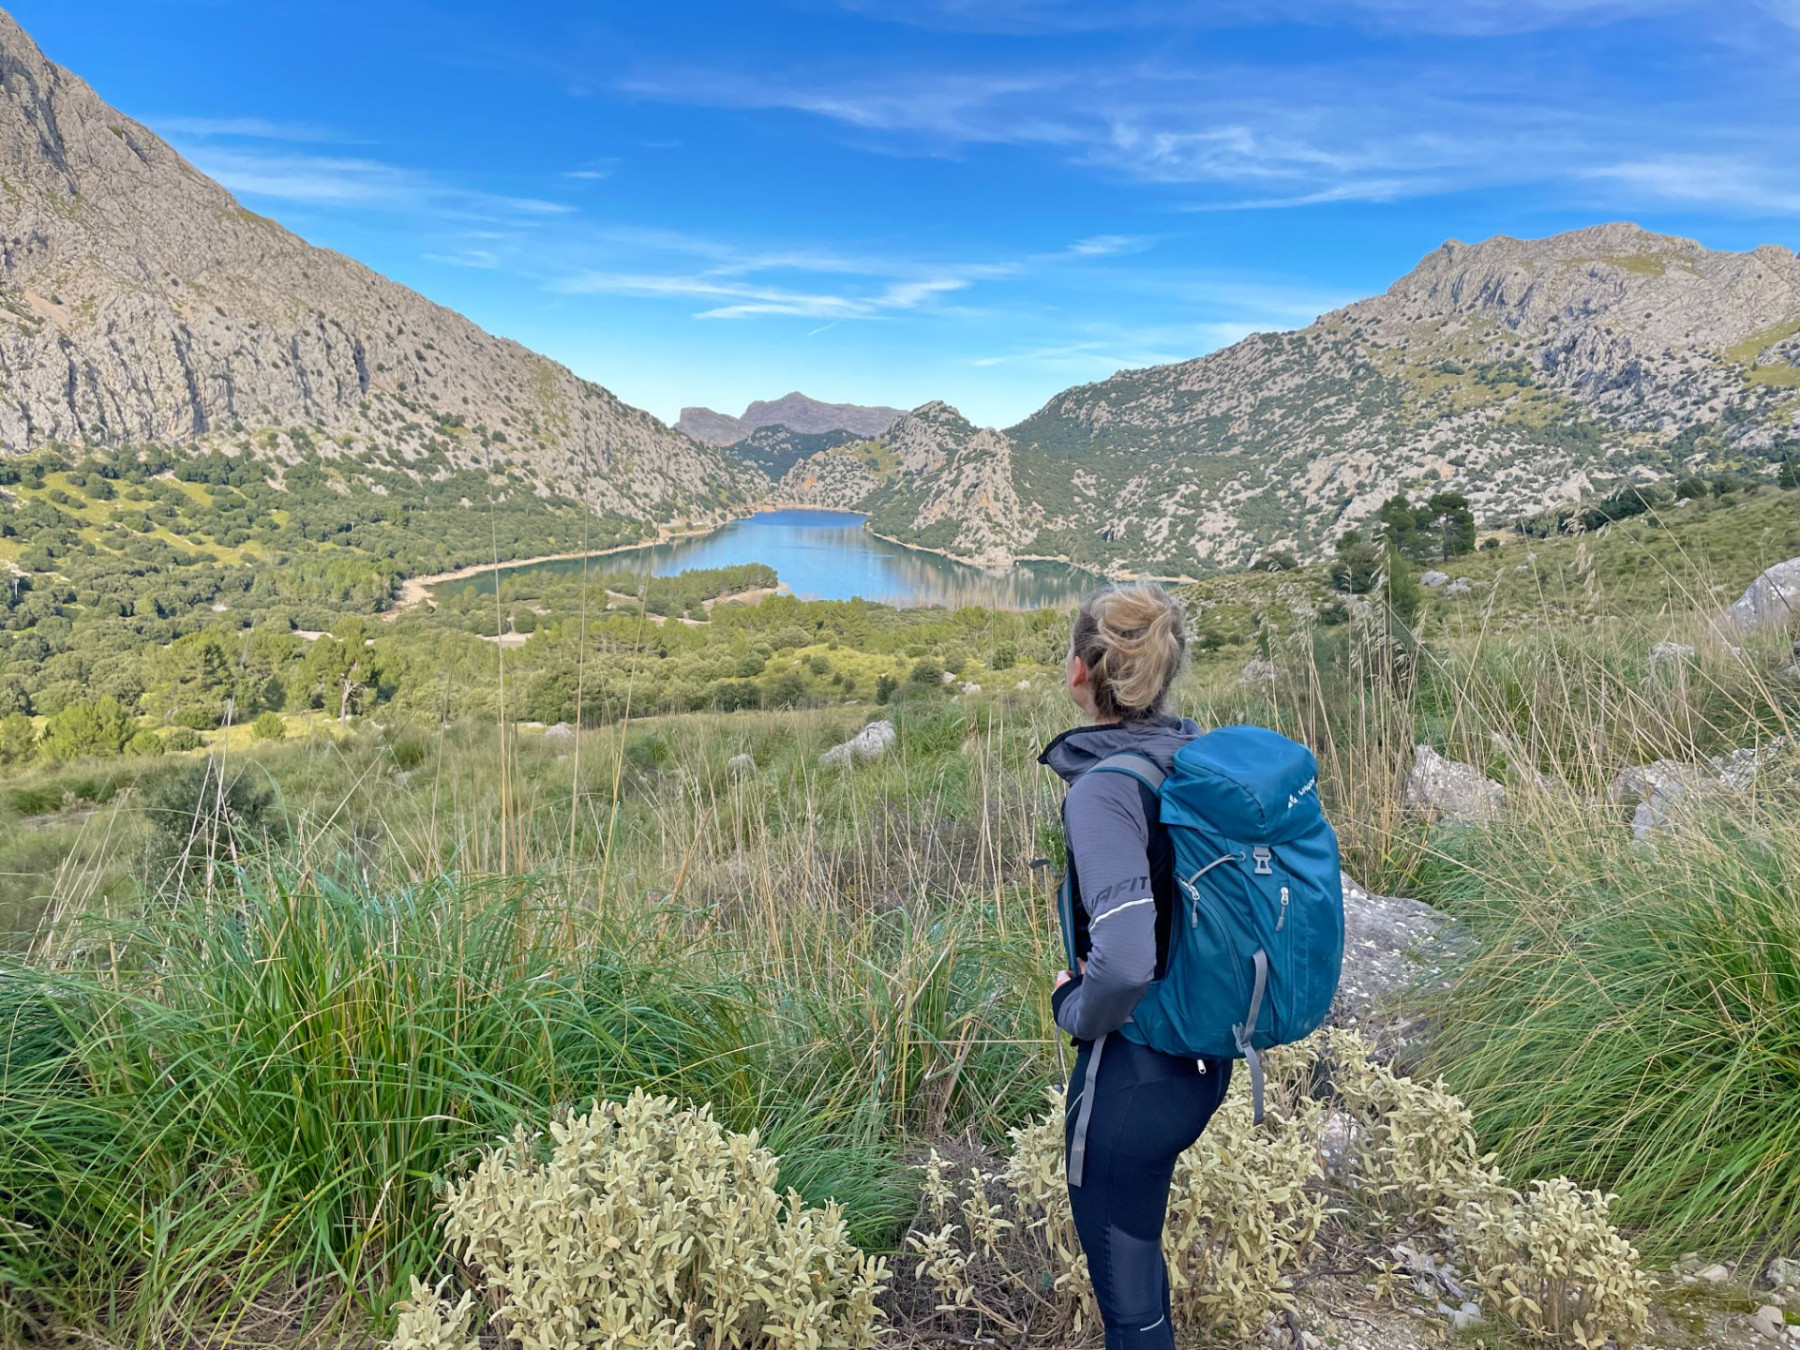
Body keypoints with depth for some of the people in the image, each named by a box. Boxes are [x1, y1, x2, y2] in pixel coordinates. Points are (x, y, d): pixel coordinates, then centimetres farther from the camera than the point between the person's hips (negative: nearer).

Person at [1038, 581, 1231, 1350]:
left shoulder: (1105, 788, -26)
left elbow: (1122, 962, -36)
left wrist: (1075, 1009, -16)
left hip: (1134, 1075, -8)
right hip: (1207, 1057, 8)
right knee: (1133, 1244, 34)